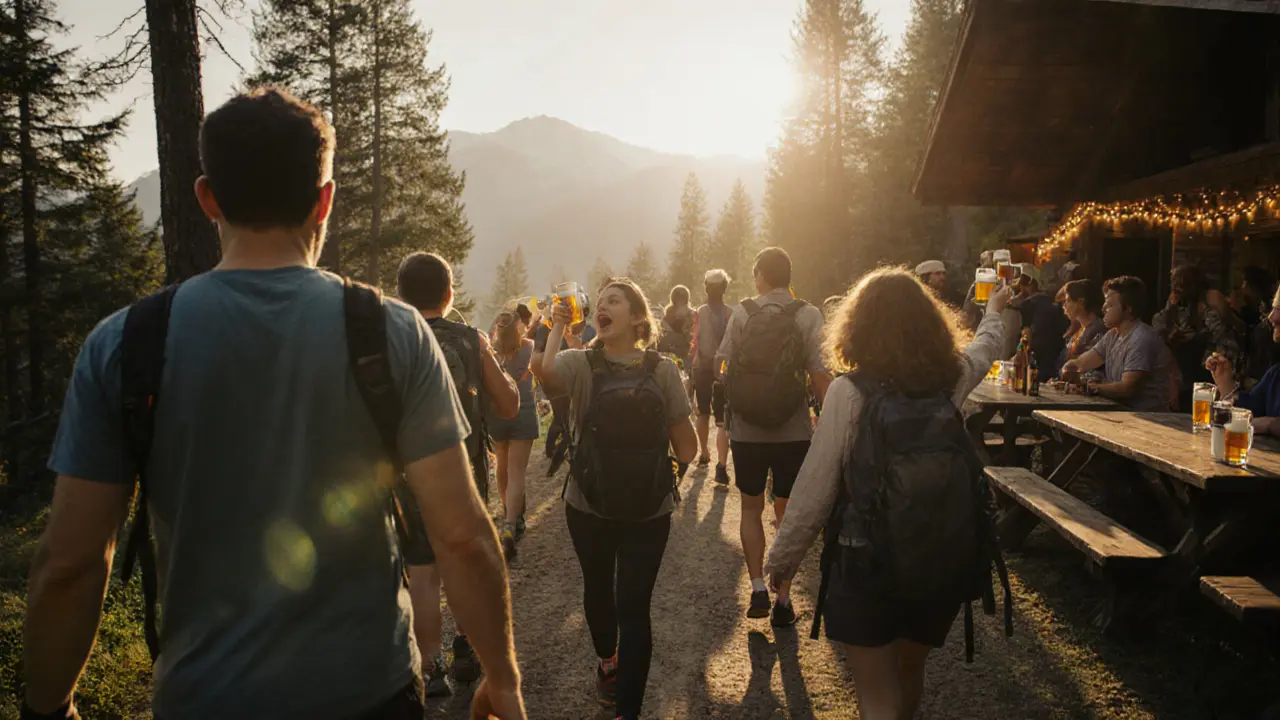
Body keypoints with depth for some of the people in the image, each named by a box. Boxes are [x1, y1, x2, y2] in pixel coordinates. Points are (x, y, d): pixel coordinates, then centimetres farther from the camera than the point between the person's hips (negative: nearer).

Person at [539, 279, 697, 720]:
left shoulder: (661, 369, -5)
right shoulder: (581, 363, -6)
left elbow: (684, 437, 2)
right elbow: (545, 373, -28)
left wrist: (670, 475, -3)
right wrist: (558, 327, -16)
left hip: (648, 510, -1)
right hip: (588, 506, 1)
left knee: (633, 607, -2)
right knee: (598, 589, 21)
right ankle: (607, 660, 50)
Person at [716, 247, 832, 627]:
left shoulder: (742, 313, -3)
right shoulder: (808, 315, -7)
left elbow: (723, 364, -2)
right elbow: (820, 374, -12)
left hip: (746, 430, 1)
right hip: (793, 432, 0)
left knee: (751, 509, 17)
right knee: (787, 513, 12)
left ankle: (758, 588, 7)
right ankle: (783, 599, 15)